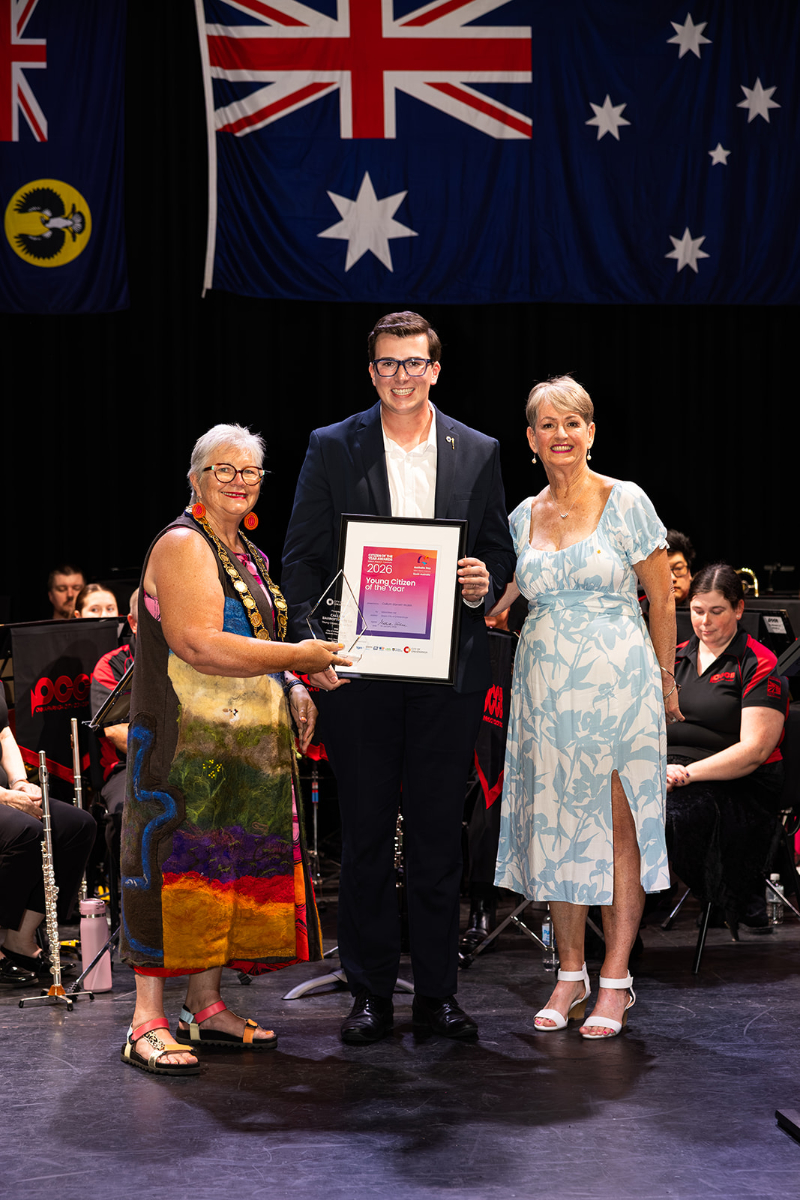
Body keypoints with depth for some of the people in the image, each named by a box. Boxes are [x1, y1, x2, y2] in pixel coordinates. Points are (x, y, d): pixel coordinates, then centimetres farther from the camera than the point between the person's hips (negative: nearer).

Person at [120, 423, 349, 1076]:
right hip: (187, 740, -9)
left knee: (235, 865, 9)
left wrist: (293, 690, 10)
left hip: (249, 742, 9)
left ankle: (207, 1007, 17)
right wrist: (298, 656, -17)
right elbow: (199, 645, -22)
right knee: (177, 865, -9)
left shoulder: (250, 555, 18)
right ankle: (148, 1023, -6)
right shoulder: (183, 545, -10)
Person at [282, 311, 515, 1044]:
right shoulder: (332, 449, 3)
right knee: (365, 836, 4)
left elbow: (501, 552, 13)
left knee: (440, 837, 6)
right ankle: (371, 992, 13)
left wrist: (485, 584, -10)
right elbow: (301, 557, 1)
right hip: (358, 673, -1)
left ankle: (437, 991, 15)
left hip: (450, 673, 1)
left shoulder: (478, 454, 7)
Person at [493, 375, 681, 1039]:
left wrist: (665, 681, 6)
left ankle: (615, 980, 3)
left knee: (621, 825, -3)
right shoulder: (523, 517, 10)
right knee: (557, 828, 5)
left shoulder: (626, 502, -2)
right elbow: (495, 603, 14)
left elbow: (662, 598, 3)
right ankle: (571, 975, 14)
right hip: (546, 686, 4)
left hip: (618, 681, -4)